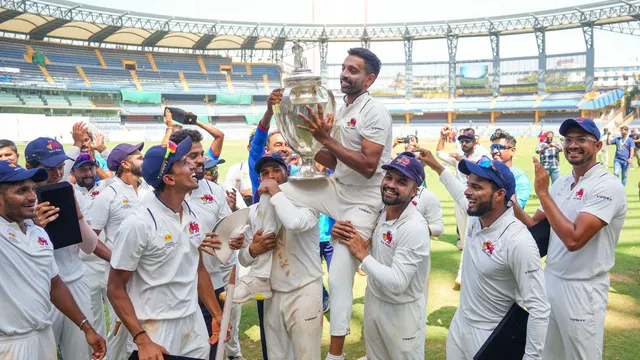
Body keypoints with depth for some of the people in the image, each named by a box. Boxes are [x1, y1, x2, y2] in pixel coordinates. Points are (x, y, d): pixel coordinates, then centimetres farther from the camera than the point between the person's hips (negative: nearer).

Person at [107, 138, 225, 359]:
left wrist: (217, 314, 12)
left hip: (195, 322, 6)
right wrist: (142, 340, -20)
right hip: (157, 329, -6)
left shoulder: (191, 214, 2)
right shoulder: (138, 224, -18)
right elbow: (115, 289, -13)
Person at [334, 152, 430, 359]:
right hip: (373, 301, 7)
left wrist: (362, 255, -24)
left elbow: (397, 283, -32)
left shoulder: (414, 228, -28)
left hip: (402, 311, -7)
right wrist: (340, 233, -15)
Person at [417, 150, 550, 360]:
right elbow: (460, 194, 18)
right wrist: (437, 167, 24)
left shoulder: (519, 242, -29)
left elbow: (539, 310, -25)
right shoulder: (476, 216, -8)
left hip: (491, 336, -7)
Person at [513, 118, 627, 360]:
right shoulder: (560, 183, 7)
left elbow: (574, 239, -28)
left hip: (582, 289, -7)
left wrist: (542, 193, -24)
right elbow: (537, 227, 8)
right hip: (550, 279, 7)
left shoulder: (607, 186, -18)